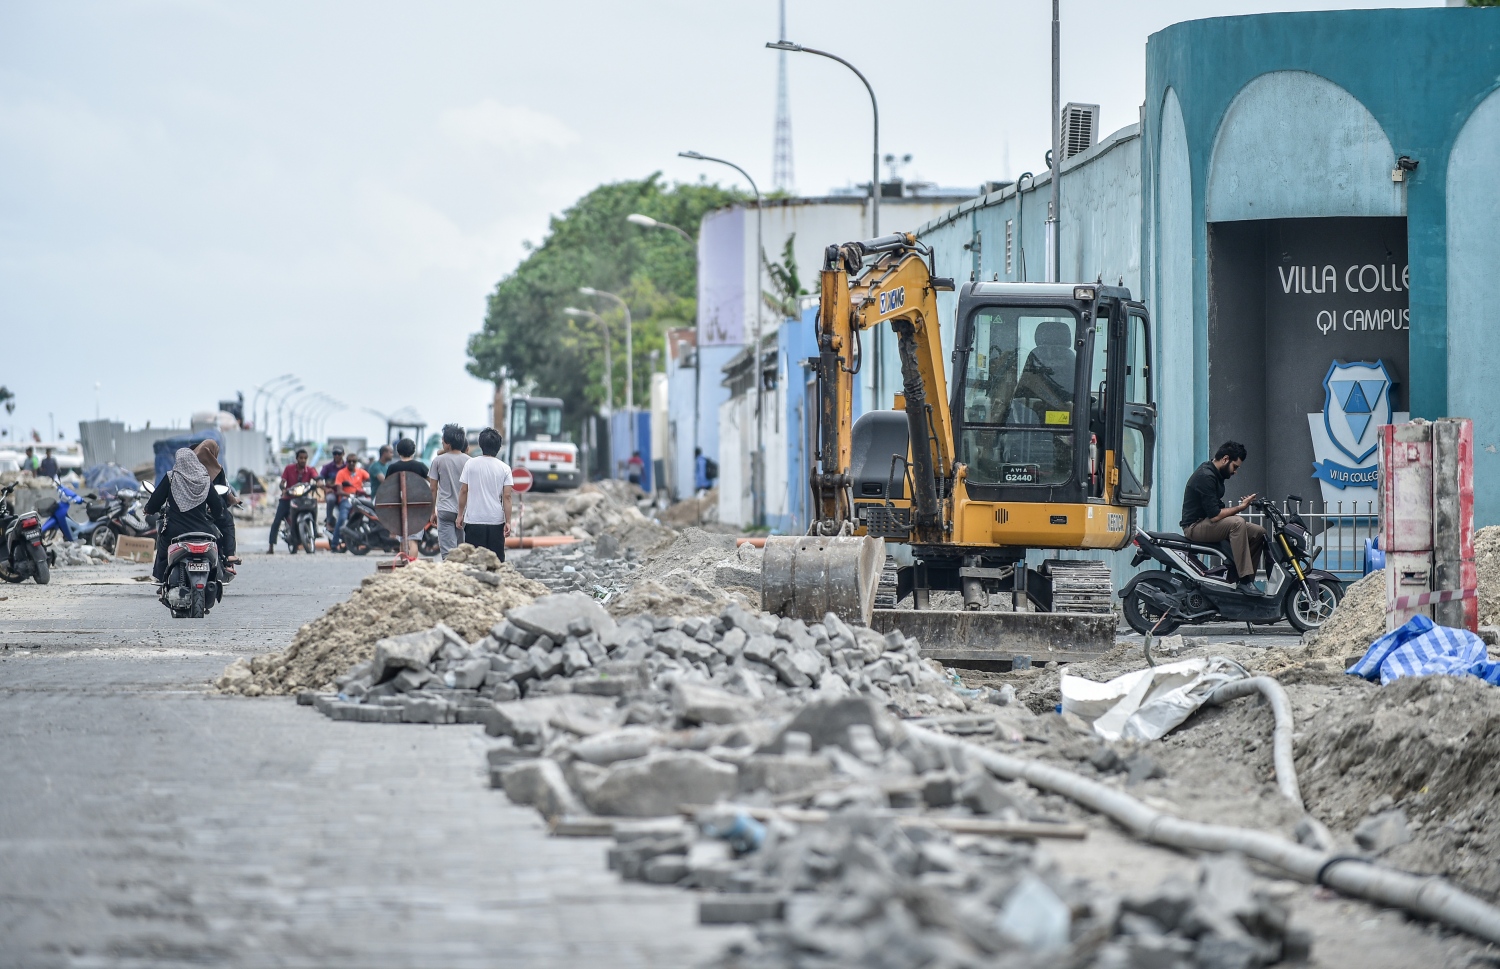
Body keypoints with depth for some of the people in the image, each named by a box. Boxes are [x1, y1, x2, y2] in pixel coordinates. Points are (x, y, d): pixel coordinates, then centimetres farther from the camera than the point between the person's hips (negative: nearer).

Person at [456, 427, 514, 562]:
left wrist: (460, 515, 9)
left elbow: (463, 491, 0)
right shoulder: (504, 468, -2)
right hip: (496, 520, 1)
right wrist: (508, 522, -1)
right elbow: (507, 496, -5)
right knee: (497, 560, 5)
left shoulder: (471, 464, -3)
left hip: (474, 520, -1)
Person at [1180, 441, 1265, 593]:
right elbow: (1214, 515, -24)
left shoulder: (1215, 474, 13)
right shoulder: (1206, 476, -20)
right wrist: (1240, 508, -15)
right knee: (1237, 523, -33)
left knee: (1258, 532, 2)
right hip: (1195, 526, -10)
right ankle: (1244, 580, -35)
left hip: (1209, 523, 10)